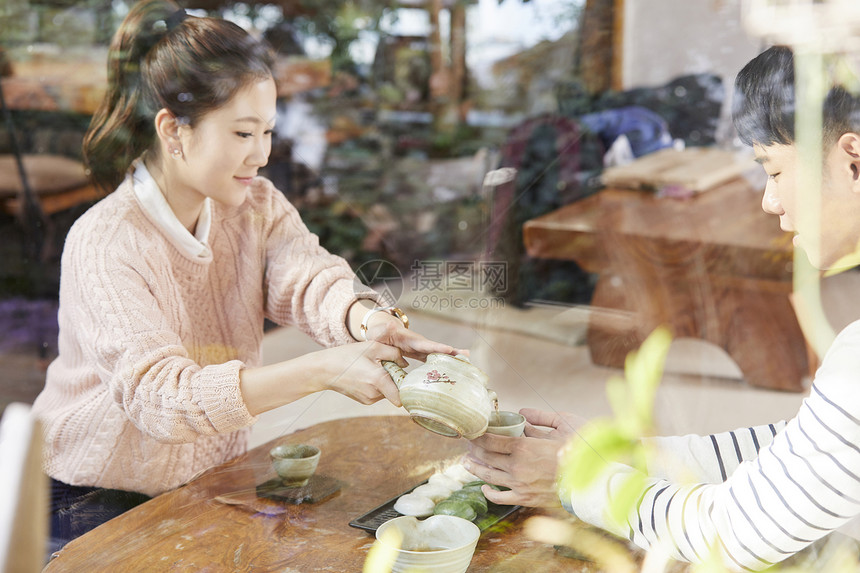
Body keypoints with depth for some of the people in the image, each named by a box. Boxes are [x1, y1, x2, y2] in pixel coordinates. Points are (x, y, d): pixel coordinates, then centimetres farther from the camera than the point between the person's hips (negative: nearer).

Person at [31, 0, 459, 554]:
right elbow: (162, 395, -34)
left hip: (211, 483, 6)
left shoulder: (258, 206, -2)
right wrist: (323, 370, -44)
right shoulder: (104, 243, -24)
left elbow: (309, 277, -20)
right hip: (93, 504, -5)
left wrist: (366, 319, -45)